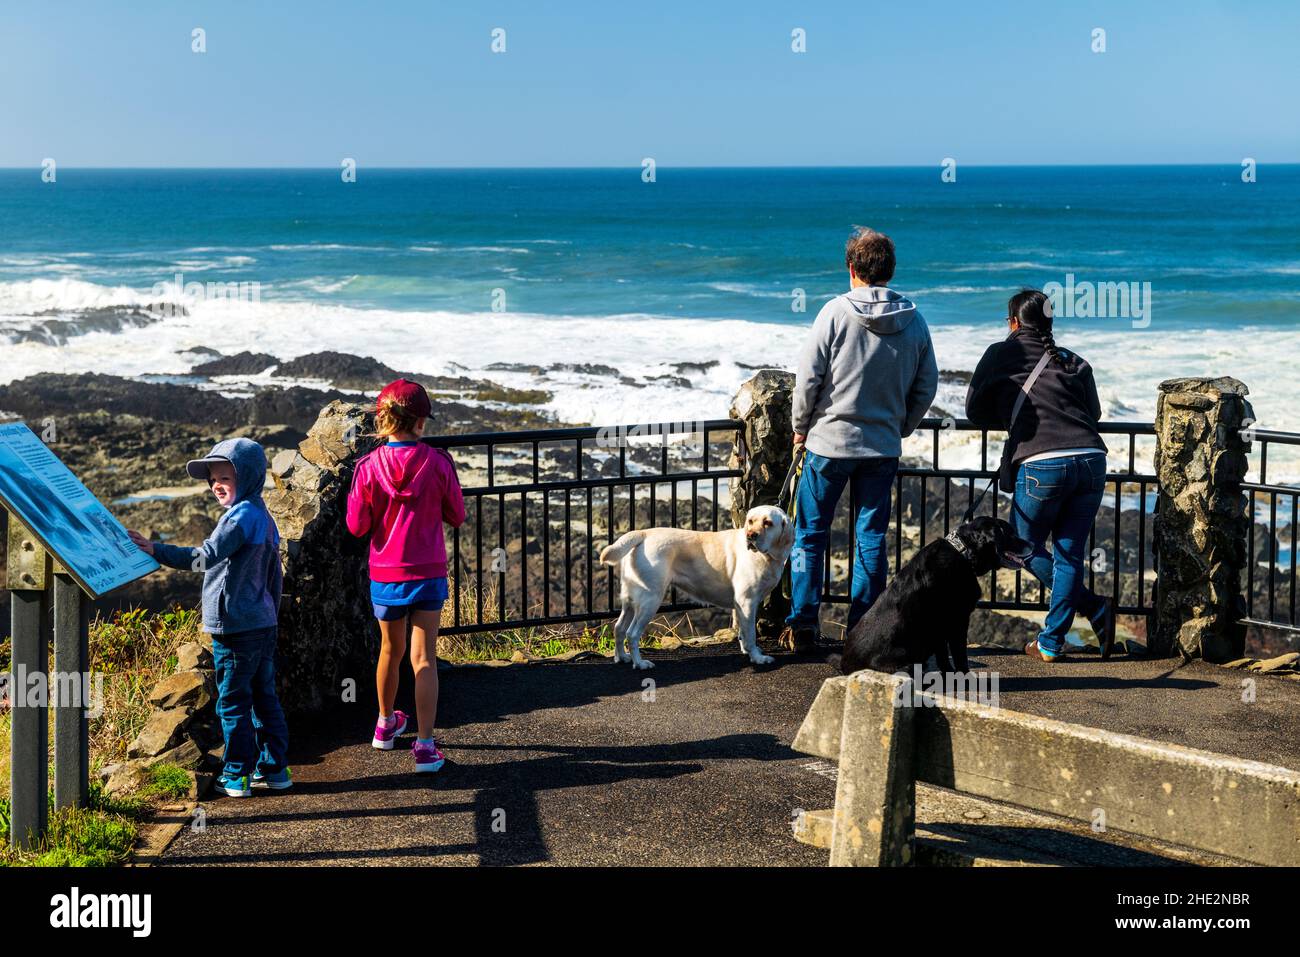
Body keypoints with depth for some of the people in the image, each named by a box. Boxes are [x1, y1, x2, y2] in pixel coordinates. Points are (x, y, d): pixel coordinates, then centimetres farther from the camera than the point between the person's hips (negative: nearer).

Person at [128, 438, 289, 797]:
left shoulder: (241, 516, -16)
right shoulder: (263, 517, 14)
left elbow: (206, 557, -25)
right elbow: (274, 576, 20)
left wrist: (156, 550, -26)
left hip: (235, 627, -9)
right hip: (264, 622, 9)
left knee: (233, 703, 0)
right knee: (265, 697, 14)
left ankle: (237, 774, 6)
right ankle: (274, 768, 19)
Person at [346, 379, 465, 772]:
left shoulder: (369, 467, -11)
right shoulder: (438, 463, -11)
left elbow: (357, 525, -6)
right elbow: (456, 516, 0)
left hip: (385, 574, 1)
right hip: (429, 573, -1)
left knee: (390, 651, 21)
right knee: (424, 659, 0)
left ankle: (386, 724, 40)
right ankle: (425, 746, -5)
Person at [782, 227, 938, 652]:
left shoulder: (836, 312, -11)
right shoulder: (913, 320, 0)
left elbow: (808, 375, -11)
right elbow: (927, 385, 6)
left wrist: (801, 427, 3)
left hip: (830, 441, -3)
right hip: (884, 447, 3)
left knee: (809, 535, 9)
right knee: (872, 538, 11)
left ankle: (802, 626, 9)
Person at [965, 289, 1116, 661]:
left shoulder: (1001, 354, 9)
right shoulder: (1074, 362, 19)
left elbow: (975, 412, 15)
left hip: (1041, 464, -4)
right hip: (1091, 460, 4)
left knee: (1026, 548, 14)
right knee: (1069, 553, 12)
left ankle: (1094, 608, 1)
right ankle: (1051, 642, 13)